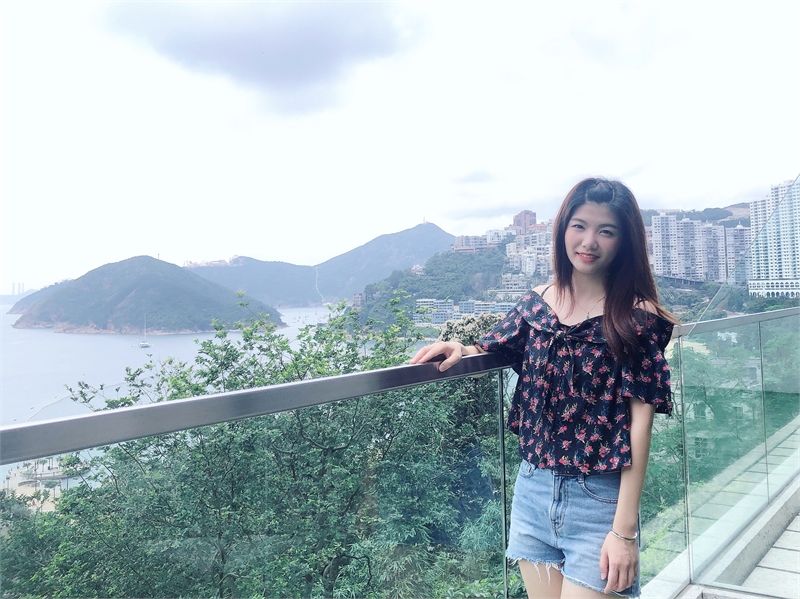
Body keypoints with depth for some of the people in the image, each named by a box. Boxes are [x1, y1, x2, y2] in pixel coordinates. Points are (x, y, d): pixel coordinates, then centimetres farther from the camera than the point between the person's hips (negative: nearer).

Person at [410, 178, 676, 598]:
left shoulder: (637, 316, -9)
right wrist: (459, 350, -8)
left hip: (598, 500, -4)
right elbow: (491, 352, 17)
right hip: (533, 490, 4)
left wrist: (625, 530, -15)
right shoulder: (538, 302, 4)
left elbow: (640, 419, -12)